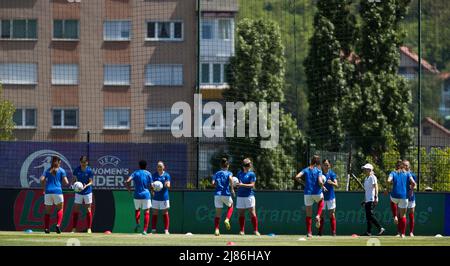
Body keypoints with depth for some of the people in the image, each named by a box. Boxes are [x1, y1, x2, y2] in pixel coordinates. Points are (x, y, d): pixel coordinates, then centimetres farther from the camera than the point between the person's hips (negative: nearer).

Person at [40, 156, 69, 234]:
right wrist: (67, 181, 20)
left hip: (48, 192, 2)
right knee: (60, 209, 14)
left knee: (48, 211, 11)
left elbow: (42, 179, -1)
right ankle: (58, 225, -5)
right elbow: (66, 182, -3)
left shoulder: (47, 170, 13)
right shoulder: (61, 170, 6)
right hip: (57, 191, -2)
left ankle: (46, 228, 2)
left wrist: (44, 188, 12)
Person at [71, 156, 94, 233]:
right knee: (75, 210, 0)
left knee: (88, 210, 2)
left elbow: (91, 182, -8)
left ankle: (89, 228, 8)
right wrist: (73, 184, -15)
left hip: (87, 192, -2)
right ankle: (74, 228, 6)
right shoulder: (77, 170, -3)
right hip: (78, 192, 2)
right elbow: (74, 179, 6)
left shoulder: (89, 171, -10)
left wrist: (86, 186, -27)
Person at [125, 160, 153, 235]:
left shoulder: (135, 173, 3)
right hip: (146, 195, -1)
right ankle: (145, 230, -8)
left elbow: (127, 182, -11)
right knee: (146, 212, 2)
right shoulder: (148, 173, 2)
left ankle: (137, 223, 1)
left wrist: (129, 189, 6)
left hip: (137, 195, 1)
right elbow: (151, 185, -1)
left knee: (137, 209, 23)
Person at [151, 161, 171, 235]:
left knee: (165, 213, 1)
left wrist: (166, 185, -30)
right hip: (156, 197, 2)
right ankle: (153, 230, 8)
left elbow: (168, 185, -7)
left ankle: (166, 230, 3)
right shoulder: (154, 175, 7)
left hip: (164, 197, -2)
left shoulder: (166, 175, 2)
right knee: (154, 213, 3)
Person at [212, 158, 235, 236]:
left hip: (217, 194, 2)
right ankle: (227, 219, 2)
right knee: (230, 206, 27)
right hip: (226, 194, -2)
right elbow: (230, 178, -20)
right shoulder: (229, 173, 3)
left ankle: (216, 230, -5)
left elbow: (213, 183, -3)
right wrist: (232, 189, -13)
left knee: (218, 213, 6)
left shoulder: (217, 174, 12)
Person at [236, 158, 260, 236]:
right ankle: (242, 230, 9)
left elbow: (252, 185, -10)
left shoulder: (251, 174, -1)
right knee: (241, 214, 4)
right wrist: (237, 184, -1)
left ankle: (255, 230, -5)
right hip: (240, 196, 5)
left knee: (252, 213, -7)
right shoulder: (239, 173, 14)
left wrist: (242, 185, -22)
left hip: (249, 195, -5)